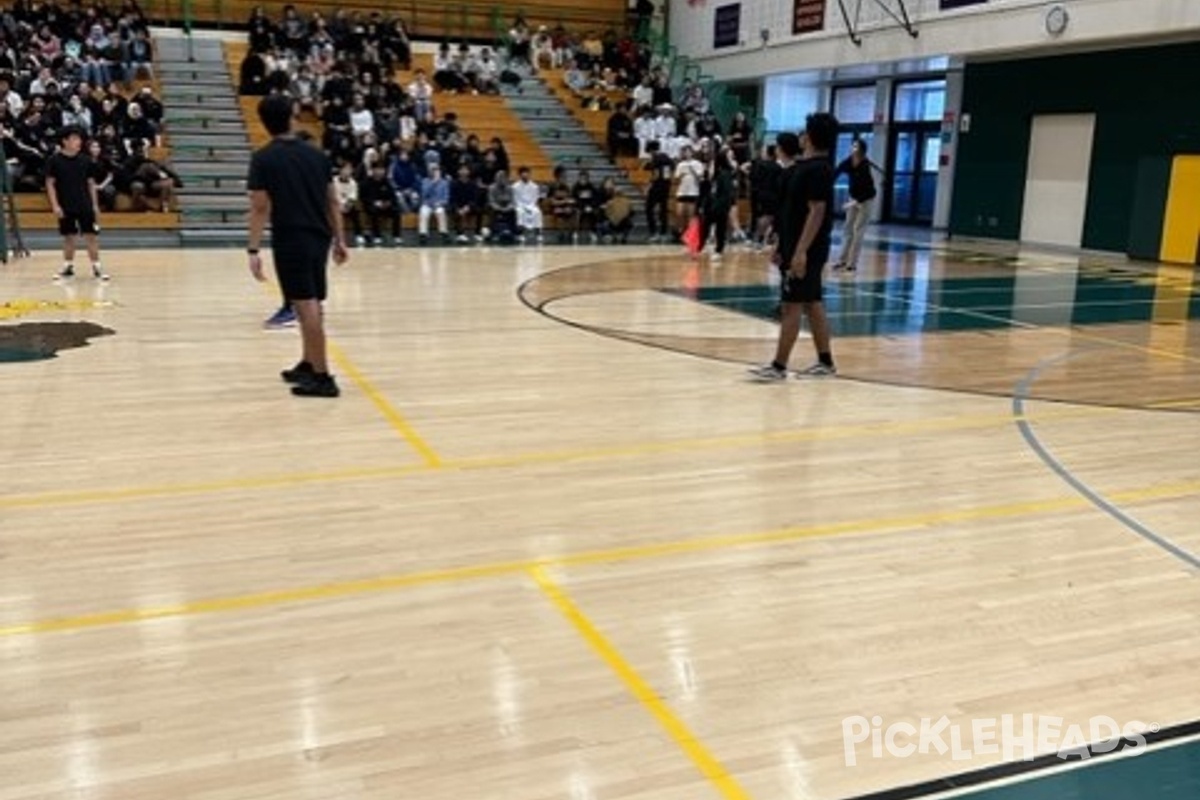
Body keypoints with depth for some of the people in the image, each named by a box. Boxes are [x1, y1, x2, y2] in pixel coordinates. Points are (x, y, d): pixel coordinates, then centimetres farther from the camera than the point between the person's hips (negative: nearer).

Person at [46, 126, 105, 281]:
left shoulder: (85, 160, 2)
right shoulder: (54, 160, -4)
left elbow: (91, 183, 8)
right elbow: (50, 184, -3)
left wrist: (95, 205, 4)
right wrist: (55, 205, -10)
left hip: (85, 205, 1)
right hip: (65, 207, -1)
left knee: (91, 235, -3)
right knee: (68, 236, 9)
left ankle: (96, 267, 2)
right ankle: (68, 266, 21)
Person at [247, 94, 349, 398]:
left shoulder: (263, 158, -6)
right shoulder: (316, 154, 8)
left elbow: (260, 207, -11)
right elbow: (333, 201, 10)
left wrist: (253, 250, -9)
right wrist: (339, 240, 16)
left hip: (290, 240, -6)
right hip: (319, 238, 6)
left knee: (306, 306, -5)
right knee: (312, 305, 18)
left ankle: (322, 377, -4)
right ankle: (308, 364, 32)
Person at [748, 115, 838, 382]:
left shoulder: (817, 169, -16)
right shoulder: (805, 166, 14)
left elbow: (817, 212, -22)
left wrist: (801, 251, -26)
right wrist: (783, 245, 21)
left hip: (806, 250, -10)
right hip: (797, 246, 10)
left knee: (792, 305, -6)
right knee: (812, 304, 12)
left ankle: (779, 366, -2)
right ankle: (825, 362, 19)